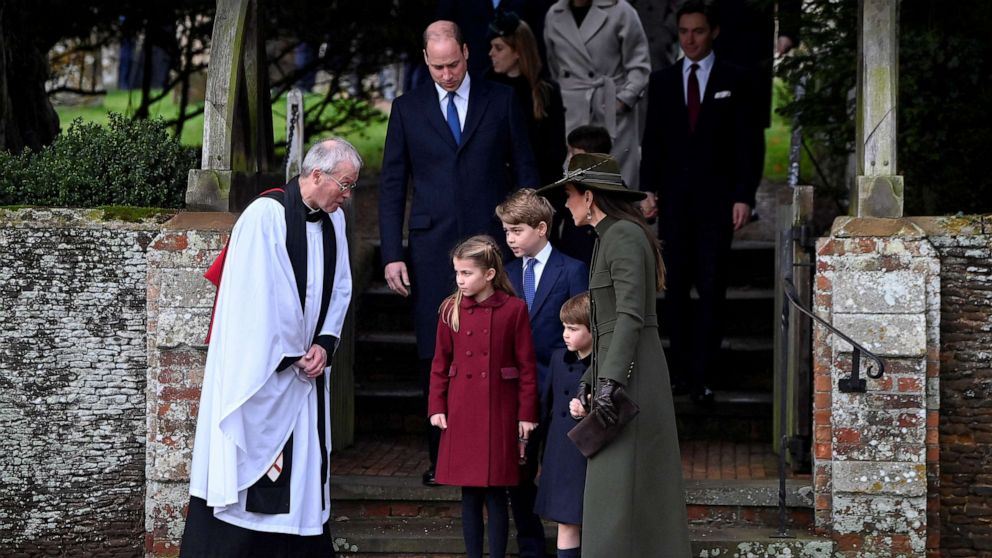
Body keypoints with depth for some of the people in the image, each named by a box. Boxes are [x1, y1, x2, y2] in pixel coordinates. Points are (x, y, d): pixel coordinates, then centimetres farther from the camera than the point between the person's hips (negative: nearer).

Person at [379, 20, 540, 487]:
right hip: (432, 250, 1)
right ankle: (441, 457, 8)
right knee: (435, 356, 1)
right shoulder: (408, 109, 8)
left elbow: (525, 173, 9)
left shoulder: (501, 101, 6)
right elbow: (392, 185, 8)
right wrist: (392, 255, 0)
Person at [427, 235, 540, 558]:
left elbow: (527, 366, -1)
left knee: (496, 495, 1)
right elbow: (440, 363, 9)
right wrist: (437, 407, 3)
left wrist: (527, 415, -3)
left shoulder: (514, 309, -4)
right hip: (461, 412, 2)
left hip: (499, 413, -2)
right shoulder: (451, 310, 4)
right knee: (469, 494, 7)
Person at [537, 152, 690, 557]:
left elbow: (631, 313, -20)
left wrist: (610, 379, -25)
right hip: (620, 371, 10)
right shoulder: (612, 238, 18)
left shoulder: (623, 235, -12)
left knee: (623, 488, -10)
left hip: (629, 374, -10)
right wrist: (591, 379, 19)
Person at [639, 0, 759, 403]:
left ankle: (701, 377, -3)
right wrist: (648, 190, 0)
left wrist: (743, 196, -7)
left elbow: (744, 142, 1)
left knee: (711, 289, -5)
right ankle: (681, 369, 13)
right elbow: (652, 141, 10)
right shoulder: (662, 81, 10)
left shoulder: (733, 80, 4)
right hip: (675, 198, 3)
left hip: (716, 197, -2)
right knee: (675, 287, 5)